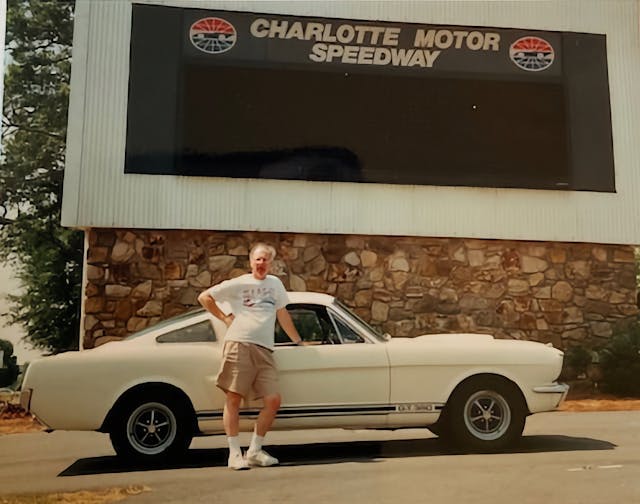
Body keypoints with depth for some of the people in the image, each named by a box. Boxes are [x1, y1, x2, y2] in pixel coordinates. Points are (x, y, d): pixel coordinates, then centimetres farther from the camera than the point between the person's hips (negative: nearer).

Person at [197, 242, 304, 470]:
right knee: (233, 398, -5)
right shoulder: (237, 284, 7)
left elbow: (282, 314, 27)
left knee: (273, 401, -4)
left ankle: (254, 451, 9)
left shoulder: (275, 283, 19)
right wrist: (224, 317, 7)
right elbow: (204, 297, 12)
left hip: (264, 349, 4)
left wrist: (298, 341, 30)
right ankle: (234, 453, 2)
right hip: (238, 345, -4)